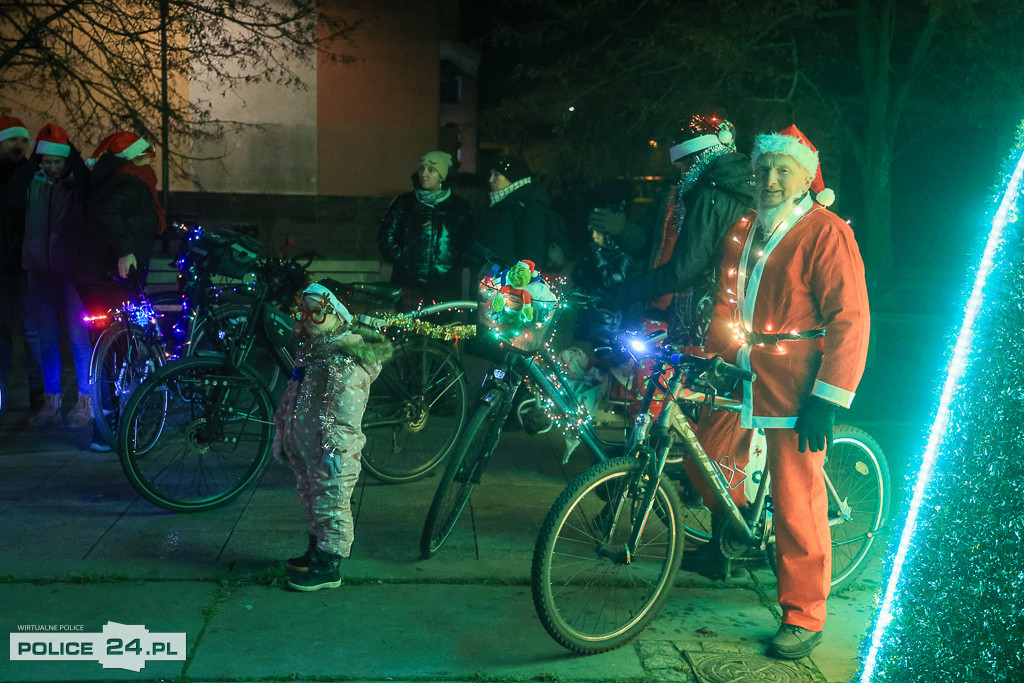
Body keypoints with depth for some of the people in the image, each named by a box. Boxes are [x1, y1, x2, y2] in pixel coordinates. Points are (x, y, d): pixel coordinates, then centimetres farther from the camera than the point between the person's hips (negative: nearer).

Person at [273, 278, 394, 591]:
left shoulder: (346, 359, -19)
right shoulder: (310, 349, 14)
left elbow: (345, 411, -25)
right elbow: (291, 395, 22)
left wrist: (335, 447, -27)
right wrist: (282, 432, 24)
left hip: (330, 455, -10)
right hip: (303, 449, 10)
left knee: (330, 509, -1)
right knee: (312, 505, 22)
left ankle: (328, 568, 7)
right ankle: (316, 552, 37)